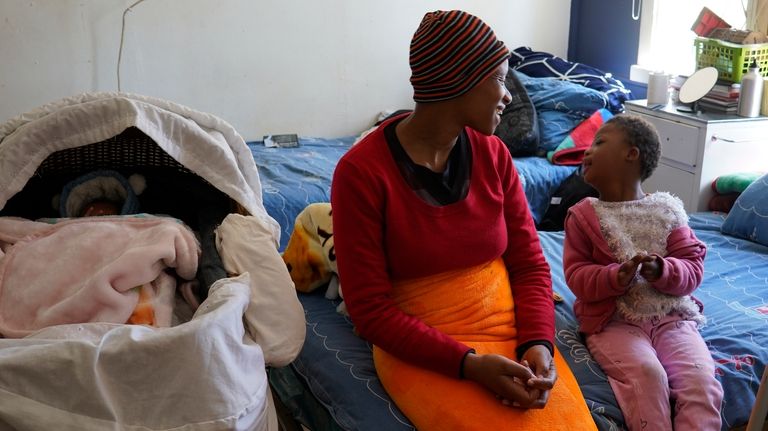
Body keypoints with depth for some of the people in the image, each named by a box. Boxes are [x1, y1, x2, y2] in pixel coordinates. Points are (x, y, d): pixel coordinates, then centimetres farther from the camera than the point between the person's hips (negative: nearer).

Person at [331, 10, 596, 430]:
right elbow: (370, 309, -12)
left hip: (511, 331, 4)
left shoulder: (493, 153, 2)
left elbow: (529, 262, 5)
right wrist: (468, 363, -20)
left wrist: (539, 343, -12)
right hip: (422, 350, -4)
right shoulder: (361, 172, -13)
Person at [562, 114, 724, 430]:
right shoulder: (583, 215, 5)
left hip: (671, 315, 2)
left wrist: (663, 271, -19)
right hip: (613, 320, -2)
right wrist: (618, 276, -22)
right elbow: (576, 276, -3)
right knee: (647, 375, -29)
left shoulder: (667, 211, 8)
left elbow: (693, 267, 3)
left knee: (702, 380, -22)